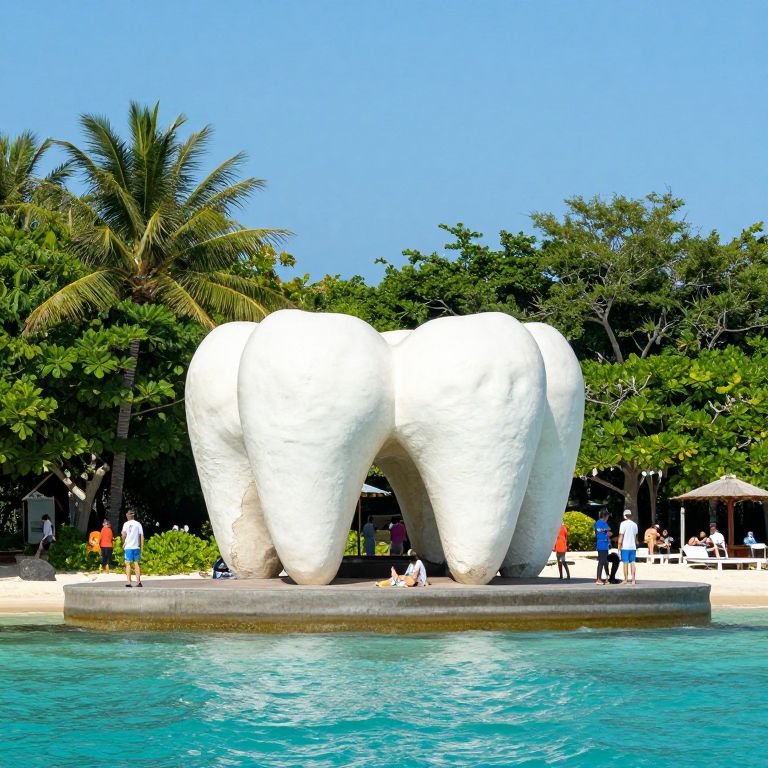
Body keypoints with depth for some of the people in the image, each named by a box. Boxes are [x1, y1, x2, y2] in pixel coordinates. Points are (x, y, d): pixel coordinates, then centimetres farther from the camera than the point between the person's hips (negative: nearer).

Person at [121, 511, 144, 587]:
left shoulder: (126, 524, -1)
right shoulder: (138, 524, 6)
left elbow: (123, 534, -13)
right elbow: (142, 535, 3)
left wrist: (123, 543, 1)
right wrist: (141, 546, 8)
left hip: (128, 546, -2)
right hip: (136, 546, 2)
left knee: (128, 564, 1)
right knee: (137, 564, 8)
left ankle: (129, 582, -7)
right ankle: (138, 581, 3)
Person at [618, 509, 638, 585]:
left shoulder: (623, 524, -7)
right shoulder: (634, 524, 11)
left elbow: (621, 535, -10)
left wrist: (619, 546, -6)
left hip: (625, 547, -5)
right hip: (633, 547, 5)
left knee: (625, 563, -1)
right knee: (633, 563, 5)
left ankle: (626, 580, 0)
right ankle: (633, 579, 2)